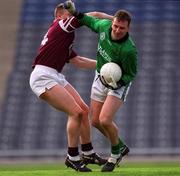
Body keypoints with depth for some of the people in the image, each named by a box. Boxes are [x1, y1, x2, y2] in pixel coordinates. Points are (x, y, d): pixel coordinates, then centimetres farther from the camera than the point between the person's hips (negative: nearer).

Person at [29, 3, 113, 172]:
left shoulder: (64, 36, 23)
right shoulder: (59, 25, -4)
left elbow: (77, 60, 28)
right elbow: (94, 15, -4)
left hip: (56, 76, 10)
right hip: (43, 77, -10)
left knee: (84, 110, 8)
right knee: (76, 112, -15)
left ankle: (88, 153, 18)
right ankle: (72, 158, -5)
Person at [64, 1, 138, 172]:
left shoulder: (129, 50, -33)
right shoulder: (104, 25, -18)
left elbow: (130, 75, -19)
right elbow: (92, 21, 8)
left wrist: (116, 82, -35)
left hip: (119, 82, -7)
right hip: (100, 77, 7)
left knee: (105, 120, -21)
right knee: (95, 121, 9)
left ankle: (115, 153, 5)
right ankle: (121, 147, 30)